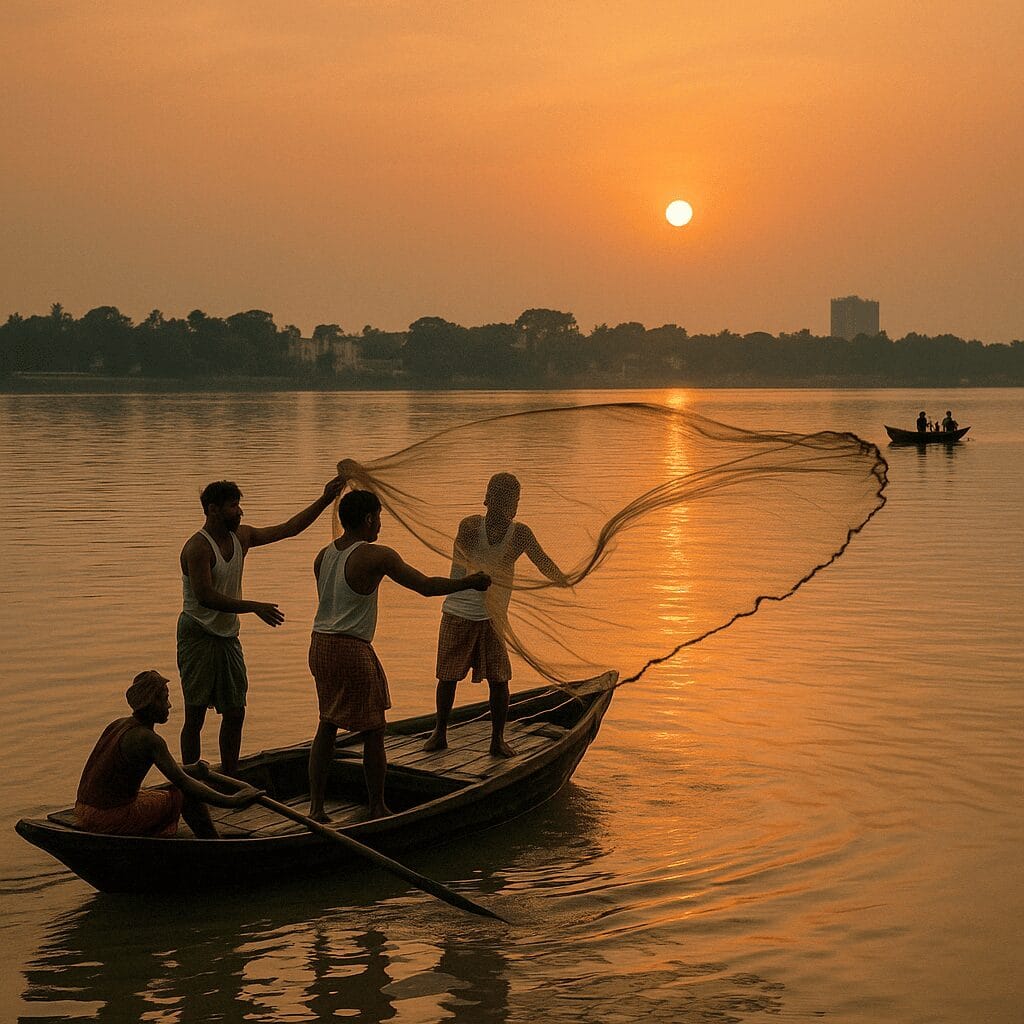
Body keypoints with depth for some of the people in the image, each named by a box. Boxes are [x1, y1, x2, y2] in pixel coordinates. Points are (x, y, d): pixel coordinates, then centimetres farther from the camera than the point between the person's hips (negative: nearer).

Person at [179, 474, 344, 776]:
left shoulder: (241, 537, 6)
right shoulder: (197, 547, -18)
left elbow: (288, 529, 12)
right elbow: (206, 597, -26)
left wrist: (325, 500, 6)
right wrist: (255, 607, -28)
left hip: (228, 635, 8)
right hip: (198, 635, -8)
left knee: (235, 712, 8)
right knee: (195, 716, -3)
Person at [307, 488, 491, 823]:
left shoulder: (323, 556, 9)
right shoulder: (377, 557, -12)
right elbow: (426, 586, -10)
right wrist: (470, 582, 2)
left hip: (320, 645, 7)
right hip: (352, 650, -7)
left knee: (327, 725, 16)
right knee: (373, 731, 6)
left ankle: (316, 807, 15)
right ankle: (377, 808, 14)